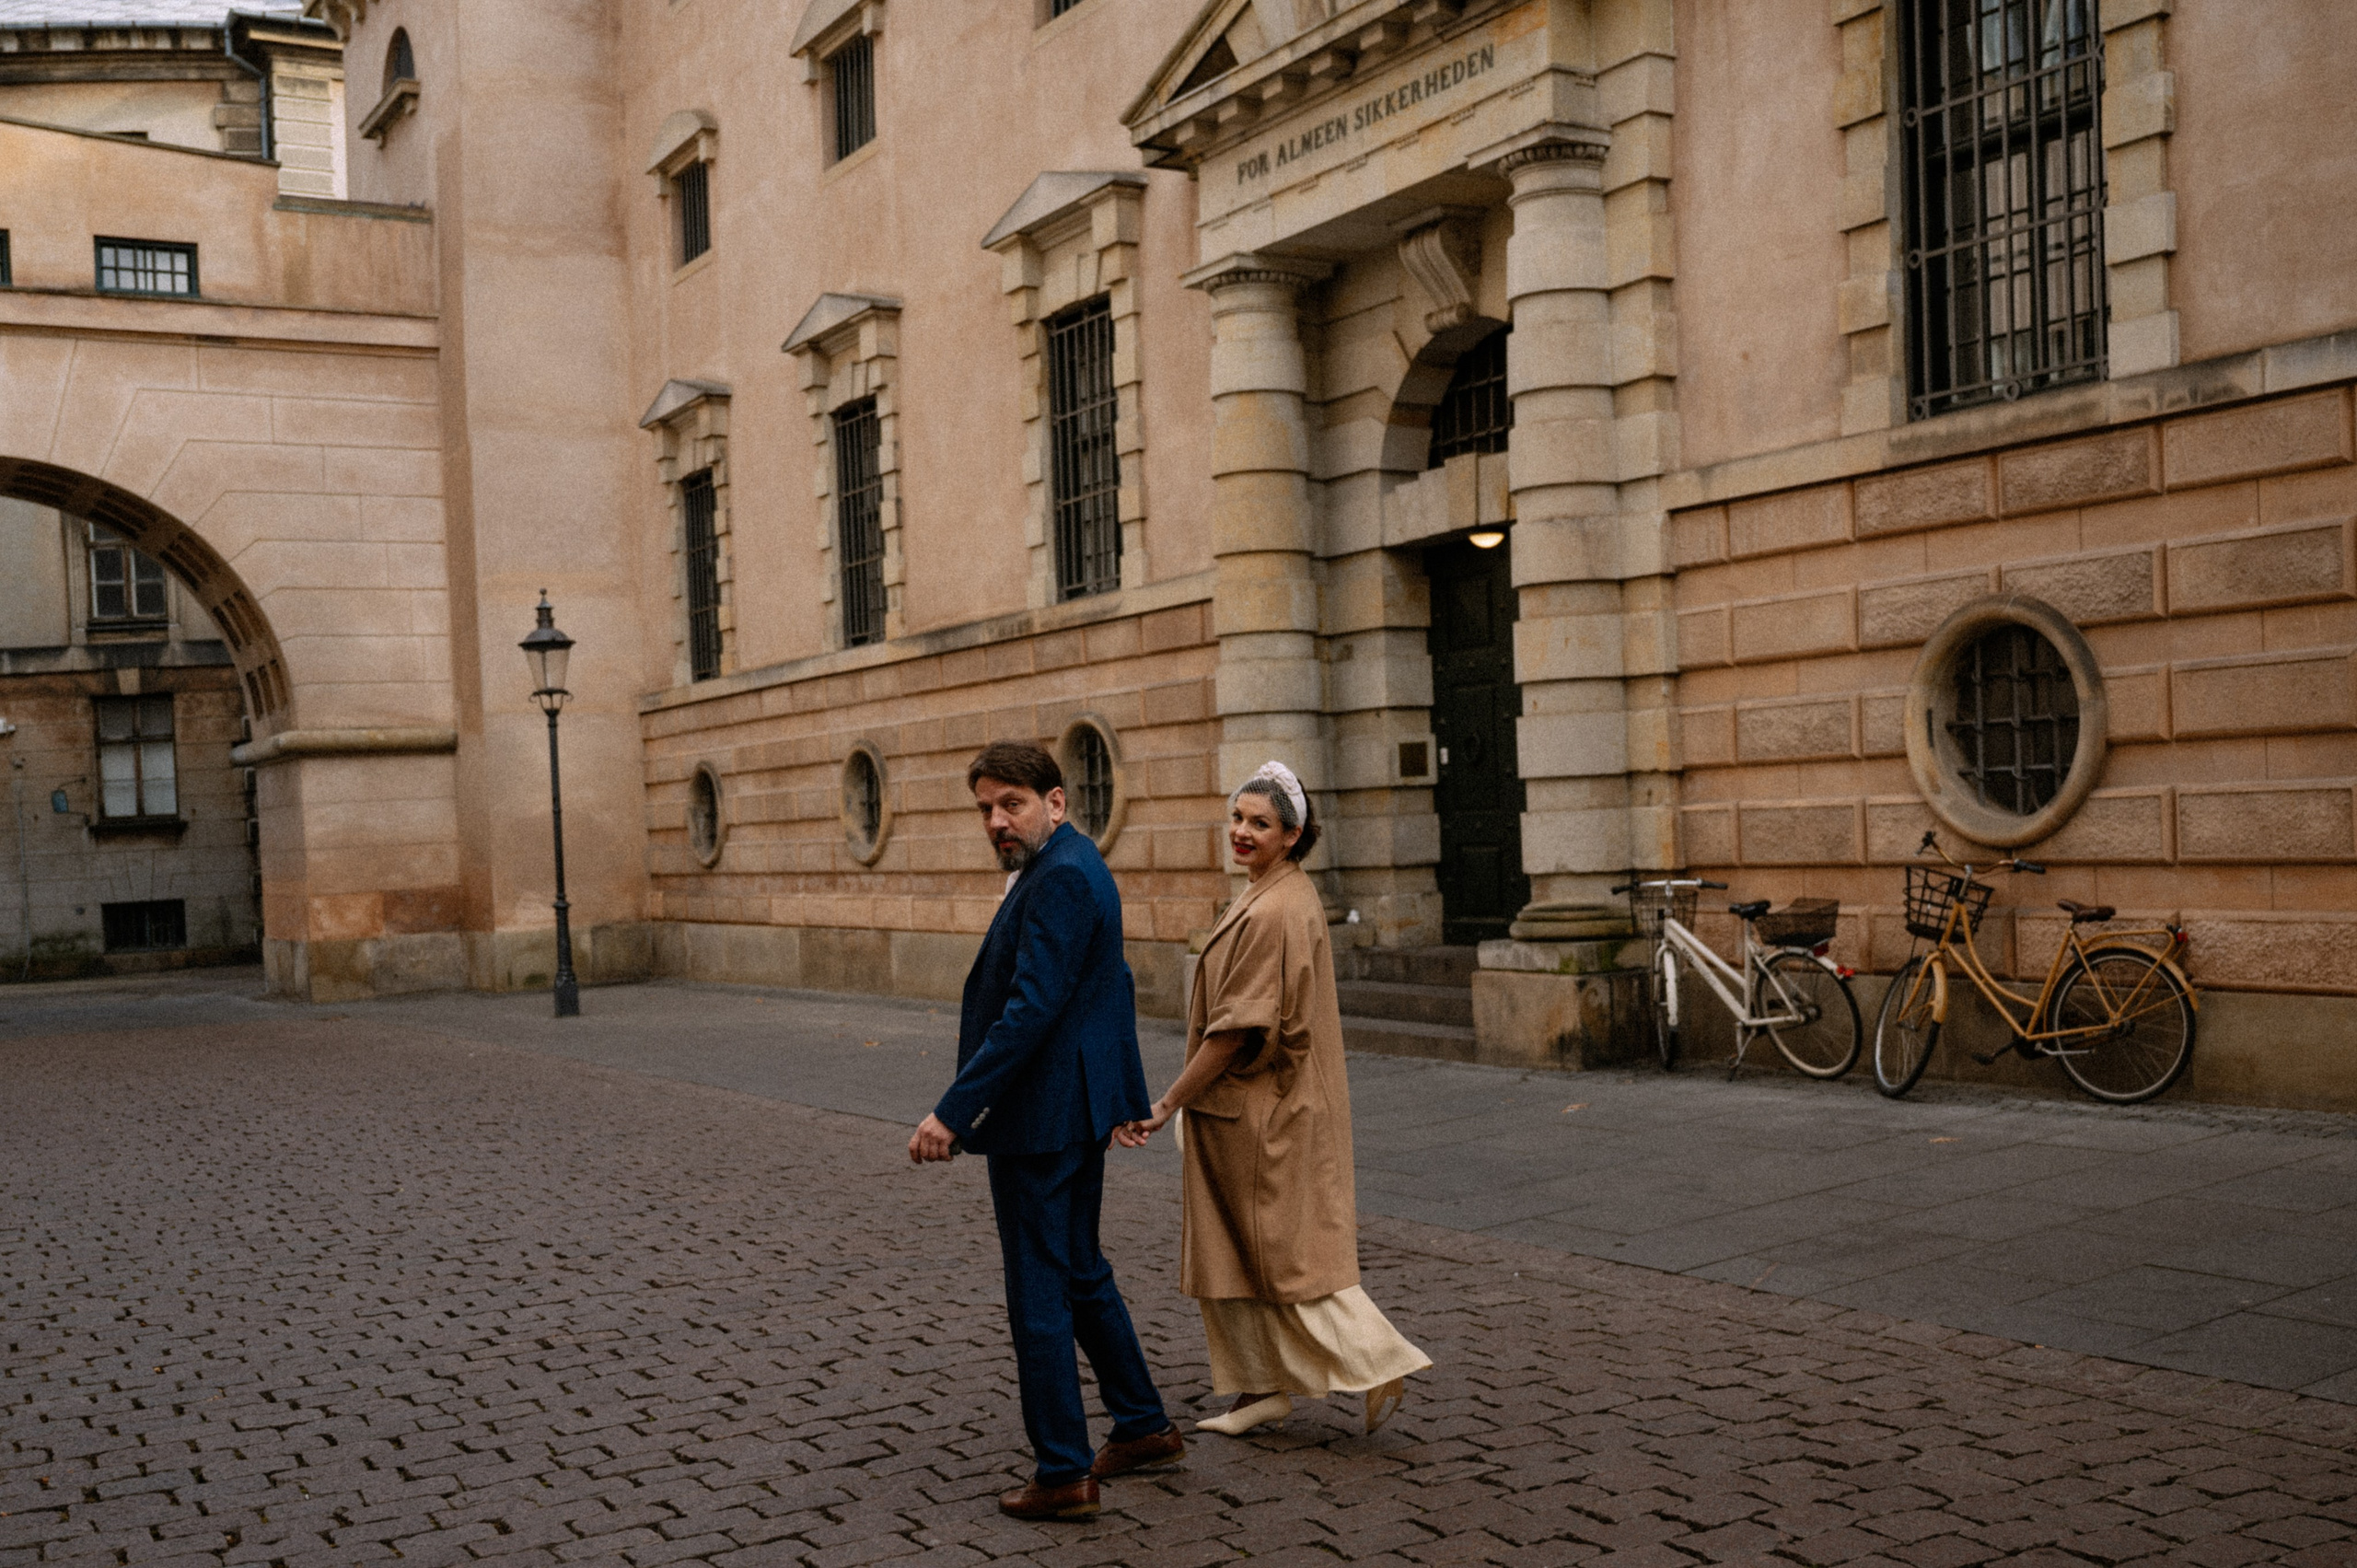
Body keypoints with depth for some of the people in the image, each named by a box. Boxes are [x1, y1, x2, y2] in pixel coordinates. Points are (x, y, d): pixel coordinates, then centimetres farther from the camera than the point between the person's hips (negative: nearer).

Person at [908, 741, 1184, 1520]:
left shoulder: (1061, 878, -20)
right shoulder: (1074, 867, 13)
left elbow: (1030, 1011, -27)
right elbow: (1115, 987, 21)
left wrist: (953, 1111, -27)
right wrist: (1123, 1092, 28)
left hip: (1040, 1119, -11)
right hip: (1077, 1111, 11)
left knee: (1039, 1293, -1)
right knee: (1080, 1273, 21)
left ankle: (1063, 1474, 8)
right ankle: (1144, 1426, 32)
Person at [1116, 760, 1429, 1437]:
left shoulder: (1273, 912, -22)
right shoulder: (1287, 895, 10)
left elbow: (1236, 1028, -24)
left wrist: (1166, 1105, -17)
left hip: (1263, 1112, -10)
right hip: (1254, 1109, 10)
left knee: (1287, 1251, 0)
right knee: (1237, 1248, 14)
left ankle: (1379, 1365, 7)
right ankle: (1263, 1388, 22)